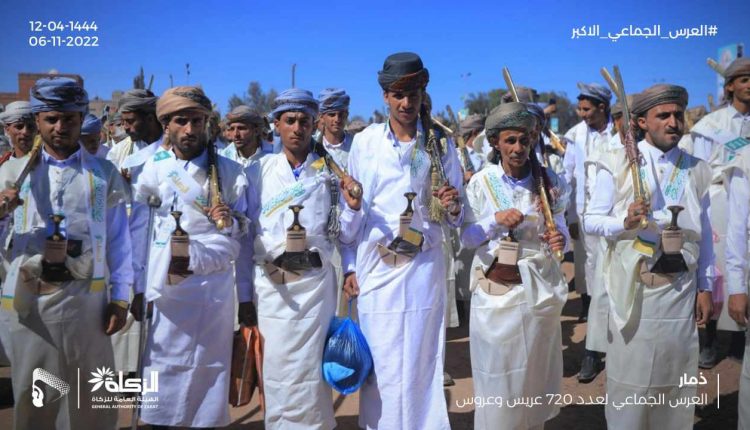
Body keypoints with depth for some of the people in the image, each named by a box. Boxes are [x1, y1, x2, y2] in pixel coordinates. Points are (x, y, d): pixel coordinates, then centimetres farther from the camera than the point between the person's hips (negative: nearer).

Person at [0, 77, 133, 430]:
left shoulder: (104, 173, 4)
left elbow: (118, 238, 3)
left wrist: (120, 297, -1)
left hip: (86, 297, 0)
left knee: (92, 396, 11)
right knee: (33, 395, 13)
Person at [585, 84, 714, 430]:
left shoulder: (697, 170, 7)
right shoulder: (616, 164, -4)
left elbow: (704, 233, 10)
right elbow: (590, 221, -5)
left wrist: (705, 286, 10)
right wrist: (624, 222, -24)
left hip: (682, 286, 4)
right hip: (634, 285, -3)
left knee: (678, 374, 13)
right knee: (630, 376, 4)